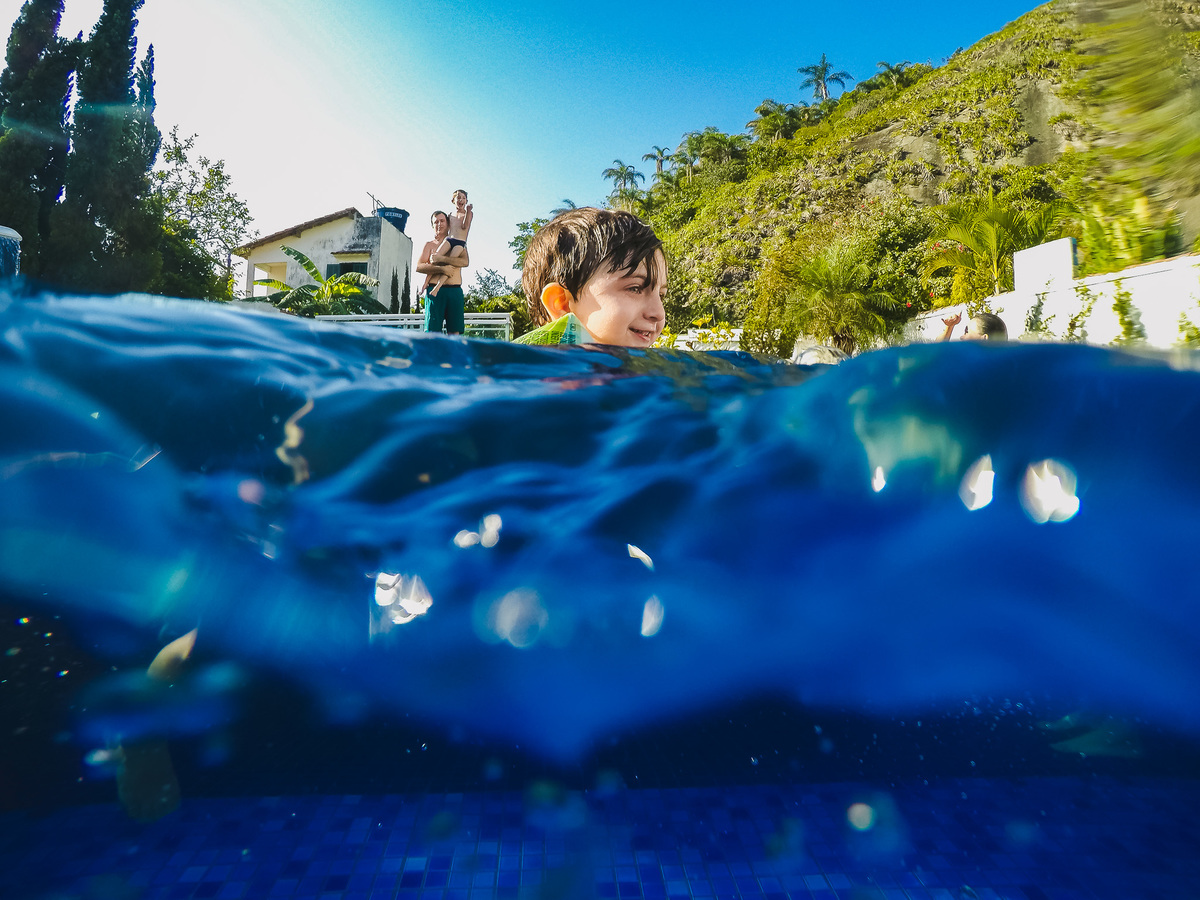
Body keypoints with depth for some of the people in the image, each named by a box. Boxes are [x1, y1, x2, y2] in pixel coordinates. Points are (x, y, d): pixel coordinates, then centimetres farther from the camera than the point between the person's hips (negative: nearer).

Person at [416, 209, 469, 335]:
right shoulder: (429, 245, 13)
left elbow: (465, 261, -3)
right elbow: (419, 267, 0)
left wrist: (442, 259, -11)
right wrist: (442, 269, -12)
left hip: (455, 291, 1)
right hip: (434, 290, -1)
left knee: (455, 331, -2)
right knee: (433, 330, -7)